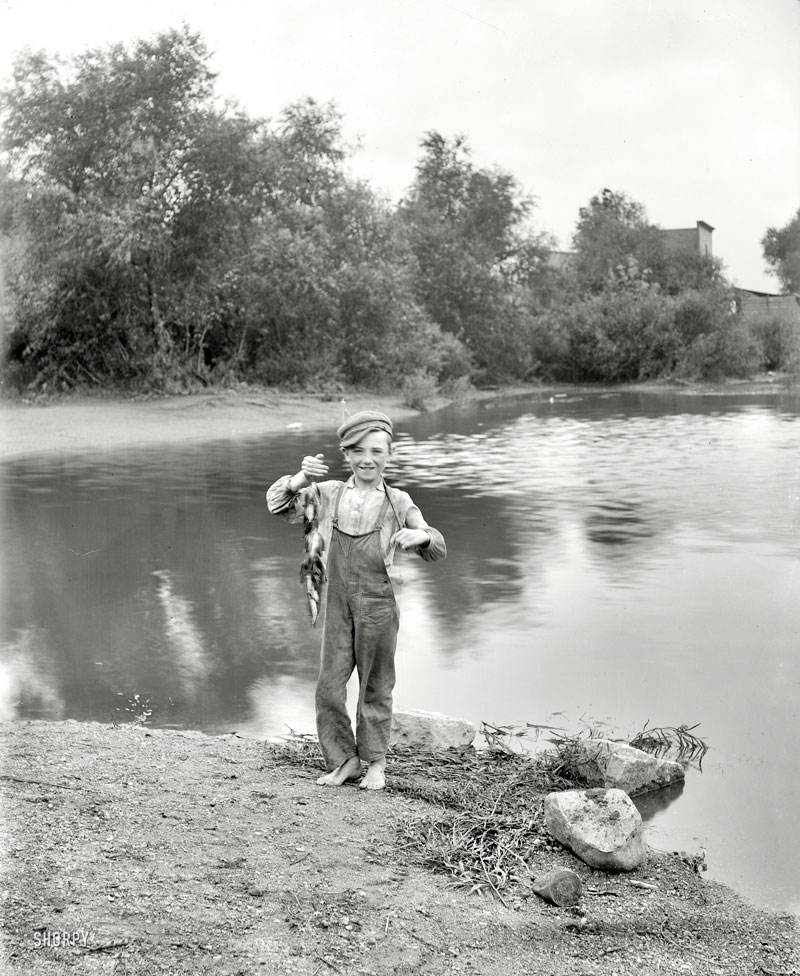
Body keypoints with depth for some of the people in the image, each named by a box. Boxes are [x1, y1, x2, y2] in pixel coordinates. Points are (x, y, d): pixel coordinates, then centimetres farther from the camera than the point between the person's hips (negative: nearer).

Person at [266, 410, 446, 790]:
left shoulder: (398, 502, 0)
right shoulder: (329, 494, 6)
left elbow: (437, 550, 2)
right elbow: (279, 504, 4)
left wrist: (422, 535, -23)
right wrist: (301, 479, -15)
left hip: (378, 605, -2)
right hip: (337, 606, 2)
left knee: (375, 687, 9)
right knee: (329, 686, 3)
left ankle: (375, 763, 26)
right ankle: (343, 759, 21)